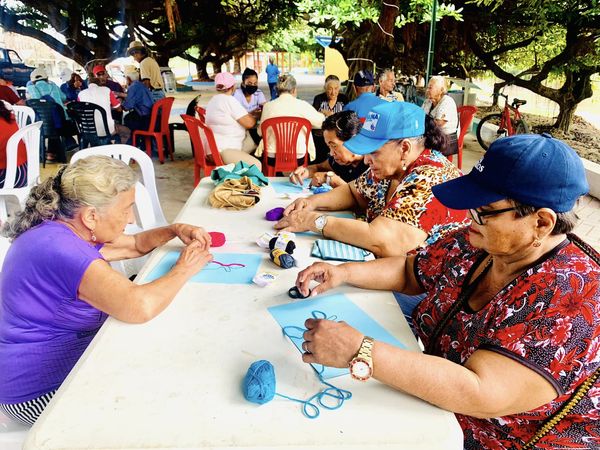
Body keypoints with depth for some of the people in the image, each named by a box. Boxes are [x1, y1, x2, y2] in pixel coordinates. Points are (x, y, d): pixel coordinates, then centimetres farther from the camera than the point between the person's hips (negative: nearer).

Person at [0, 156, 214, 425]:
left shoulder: (63, 228, 0)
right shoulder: (59, 248, -33)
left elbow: (136, 245, 12)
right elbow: (141, 307, -44)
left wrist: (175, 230, -6)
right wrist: (183, 270, -26)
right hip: (42, 392, -9)